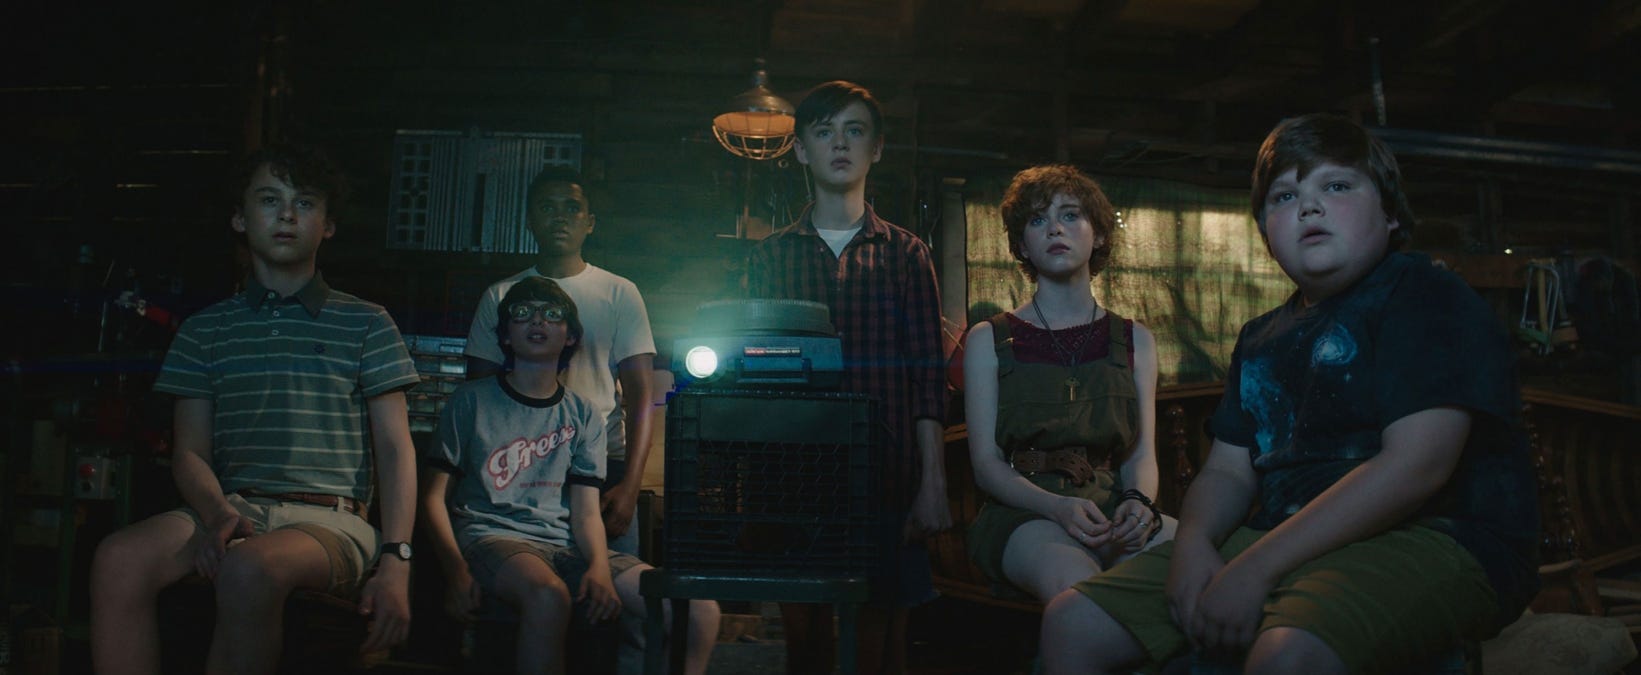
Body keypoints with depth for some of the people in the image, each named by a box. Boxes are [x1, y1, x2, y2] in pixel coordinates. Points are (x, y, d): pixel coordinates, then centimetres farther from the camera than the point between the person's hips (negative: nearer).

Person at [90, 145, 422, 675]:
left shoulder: (366, 324, 10)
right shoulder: (205, 331, 18)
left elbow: (394, 448, 5)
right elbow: (190, 452, 12)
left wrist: (395, 560, -9)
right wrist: (217, 515, -12)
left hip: (329, 517, -3)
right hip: (236, 508, 3)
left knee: (249, 566, -36)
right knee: (118, 559, -28)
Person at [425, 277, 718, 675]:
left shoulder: (584, 415, 16)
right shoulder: (472, 401, 9)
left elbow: (586, 511, 10)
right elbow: (435, 496, 6)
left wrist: (600, 566, -12)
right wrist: (455, 570, -12)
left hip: (565, 545, 3)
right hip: (491, 537, -3)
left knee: (701, 611, -17)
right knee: (549, 595, -41)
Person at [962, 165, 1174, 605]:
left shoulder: (1135, 341, 18)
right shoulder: (988, 341, 9)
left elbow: (1142, 455, 10)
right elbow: (987, 463, 1)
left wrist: (1139, 502, -15)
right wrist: (1059, 507, -19)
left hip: (1113, 505, 3)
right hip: (1023, 513, -3)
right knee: (1074, 578, -39)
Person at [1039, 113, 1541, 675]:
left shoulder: (1426, 298, -5)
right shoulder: (1261, 338, 19)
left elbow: (1416, 465, -18)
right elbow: (1229, 469, 16)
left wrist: (1255, 566, -20)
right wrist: (1193, 543, -10)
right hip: (1282, 541, 7)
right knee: (1073, 623, -3)